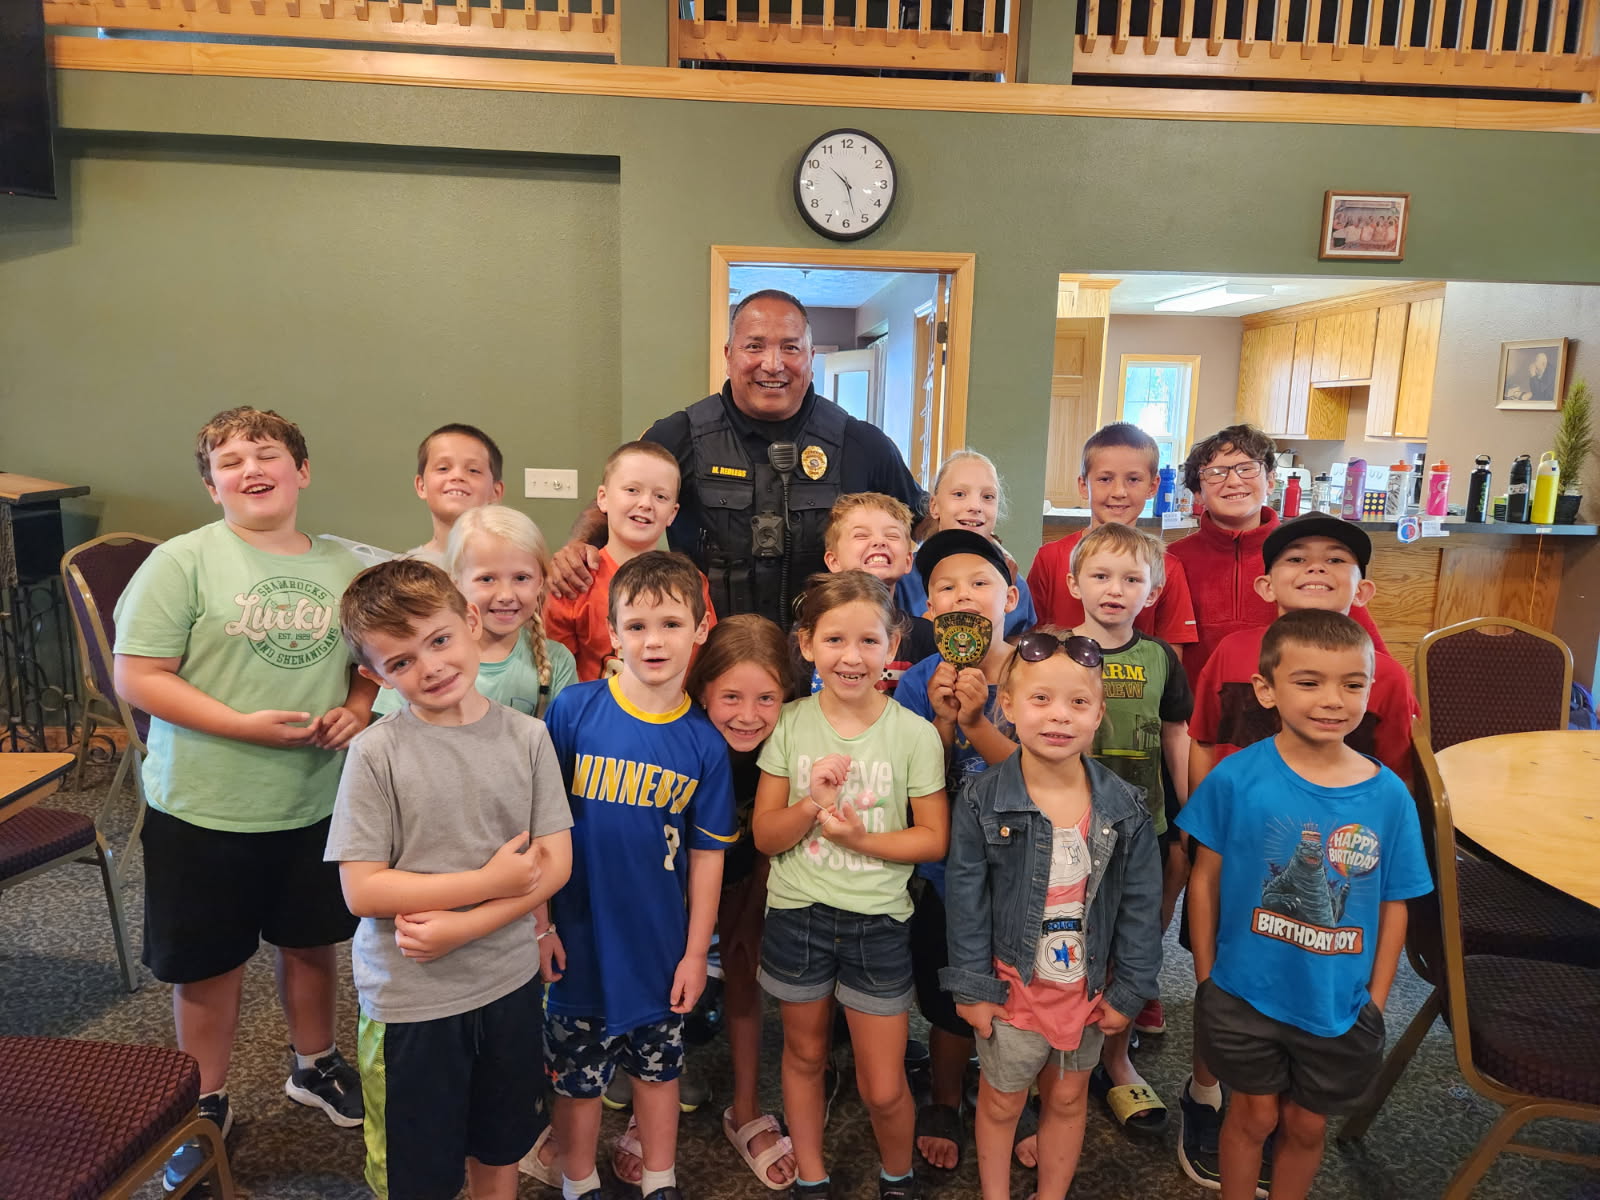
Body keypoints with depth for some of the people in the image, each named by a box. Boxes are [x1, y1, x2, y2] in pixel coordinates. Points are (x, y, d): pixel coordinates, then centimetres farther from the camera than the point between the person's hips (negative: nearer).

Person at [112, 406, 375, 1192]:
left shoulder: (341, 566, 2)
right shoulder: (183, 561, -11)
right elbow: (138, 679, -13)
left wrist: (358, 707, -11)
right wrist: (245, 726, -23)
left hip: (319, 800, 4)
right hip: (205, 808, -3)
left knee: (313, 942, 21)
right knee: (209, 965, 13)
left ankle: (314, 1065, 46)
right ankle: (207, 1106, 36)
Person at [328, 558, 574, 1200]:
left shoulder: (527, 737, -8)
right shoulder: (377, 753, -15)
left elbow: (556, 863, -7)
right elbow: (362, 890, -17)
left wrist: (461, 927, -18)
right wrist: (491, 881, -19)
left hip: (509, 981, 3)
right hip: (410, 998, -2)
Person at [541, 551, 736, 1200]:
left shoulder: (704, 741, -9)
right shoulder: (573, 709, -14)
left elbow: (707, 854, -3)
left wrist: (696, 952, 0)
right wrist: (539, 923, -8)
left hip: (661, 945, 2)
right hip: (579, 939, -1)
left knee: (657, 1067, 21)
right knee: (577, 1075, 17)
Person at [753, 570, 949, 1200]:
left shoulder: (914, 734, -12)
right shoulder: (789, 724, -7)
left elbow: (933, 839, -7)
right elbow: (765, 835, -5)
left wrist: (861, 838, -21)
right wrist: (812, 803, -24)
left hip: (878, 922, -1)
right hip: (796, 914, 2)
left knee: (883, 1089, 7)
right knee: (804, 1054, 21)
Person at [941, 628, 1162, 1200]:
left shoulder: (1125, 808, -11)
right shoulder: (982, 802, -16)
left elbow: (1140, 906, -3)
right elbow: (966, 904, -11)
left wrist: (1128, 992, -2)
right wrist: (973, 989, -9)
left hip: (1087, 988, 2)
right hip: (1012, 986, -2)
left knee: (1067, 1099, 21)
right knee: (1001, 1103, 17)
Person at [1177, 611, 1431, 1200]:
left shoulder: (1389, 795, -12)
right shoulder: (1236, 777, -18)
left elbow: (1394, 905, -2)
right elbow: (1206, 878, -8)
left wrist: (1375, 1002, 0)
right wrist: (1206, 976, -4)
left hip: (1339, 1006, 2)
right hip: (1245, 994, -2)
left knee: (1305, 1124, 21)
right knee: (1254, 1114, 17)